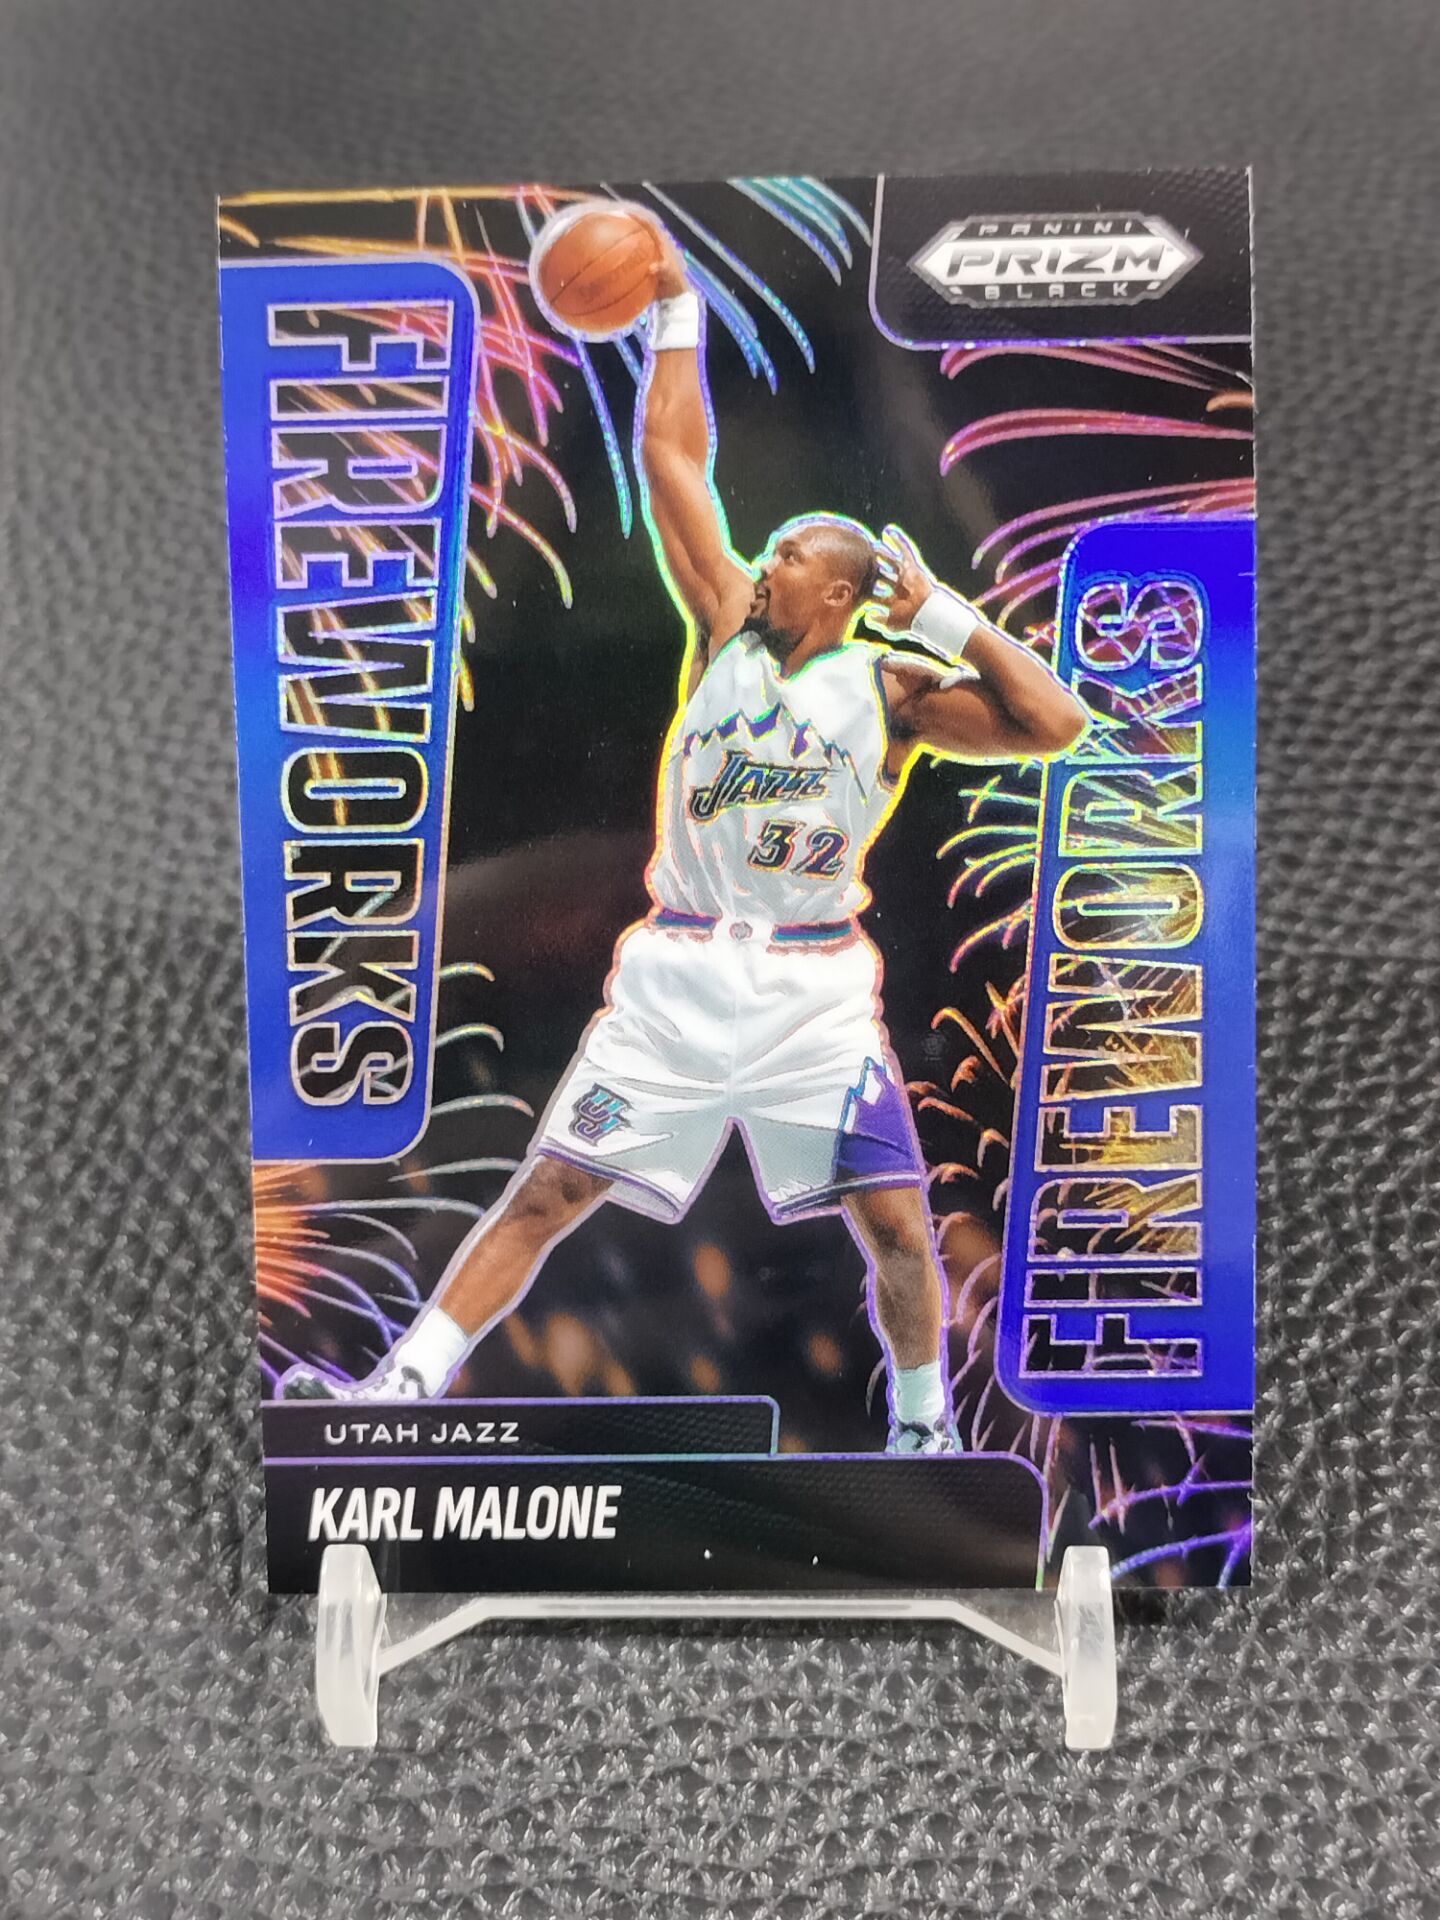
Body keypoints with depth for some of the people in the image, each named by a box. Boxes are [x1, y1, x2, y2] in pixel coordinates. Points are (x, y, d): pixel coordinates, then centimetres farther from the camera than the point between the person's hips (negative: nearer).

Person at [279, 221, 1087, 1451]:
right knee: (551, 1189, 0)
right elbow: (672, 461, 7)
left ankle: (924, 1430, 22)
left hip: (816, 988, -1)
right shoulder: (727, 624, 8)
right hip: (678, 972, 2)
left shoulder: (891, 687, 1)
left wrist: (940, 612, -8)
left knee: (897, 1223, -2)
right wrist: (678, 311, 7)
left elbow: (1055, 724, -9)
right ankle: (402, 1391, 7)